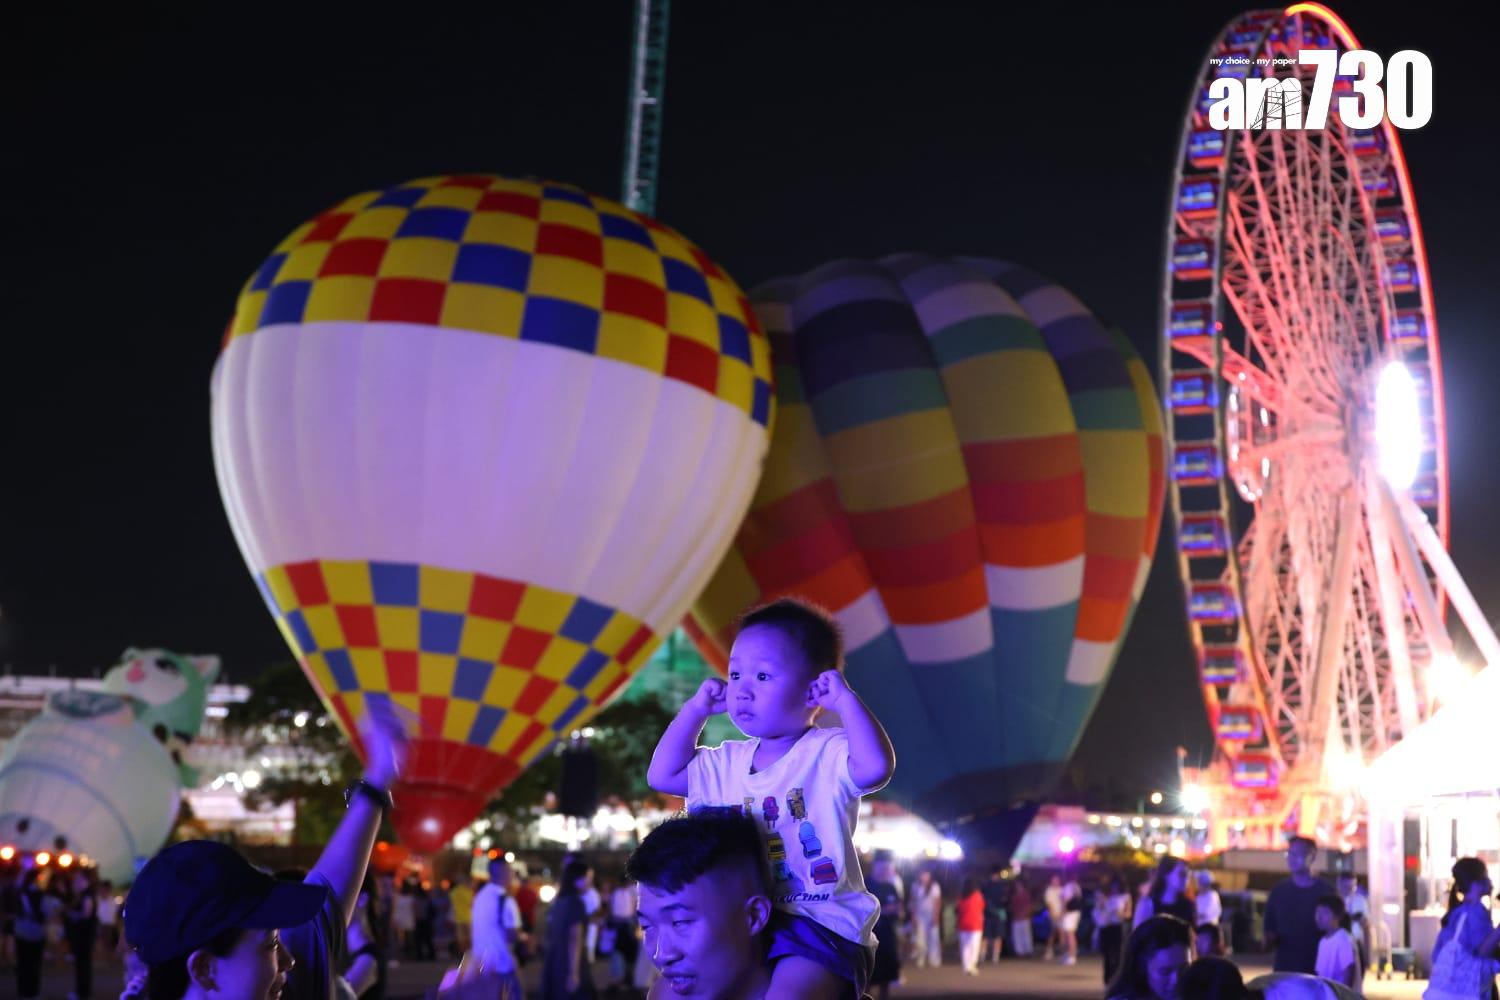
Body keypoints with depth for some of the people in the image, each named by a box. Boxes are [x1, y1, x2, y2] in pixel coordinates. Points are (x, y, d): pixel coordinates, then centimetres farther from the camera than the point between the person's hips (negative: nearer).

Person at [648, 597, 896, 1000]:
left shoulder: (827, 753, -10)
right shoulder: (729, 762, 12)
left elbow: (876, 767, -31)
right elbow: (662, 775, 20)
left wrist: (845, 698, -24)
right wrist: (696, 709, 15)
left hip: (822, 923, -8)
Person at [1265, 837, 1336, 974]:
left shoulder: (1325, 891, 0)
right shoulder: (1278, 891, 9)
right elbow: (1269, 926, 13)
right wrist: (1270, 938, -9)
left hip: (1317, 969, -3)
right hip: (1284, 968, 3)